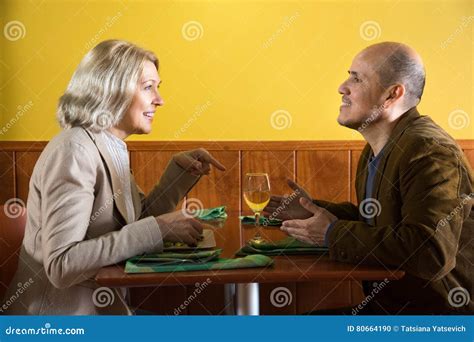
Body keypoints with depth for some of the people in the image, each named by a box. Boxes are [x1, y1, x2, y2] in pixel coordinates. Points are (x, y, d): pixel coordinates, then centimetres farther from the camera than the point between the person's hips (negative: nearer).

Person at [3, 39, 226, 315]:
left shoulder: (111, 147, 7)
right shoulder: (74, 150, -19)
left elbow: (139, 220, 13)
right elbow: (62, 264, -27)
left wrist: (180, 168, 1)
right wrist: (158, 228, -28)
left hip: (100, 304, 8)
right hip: (62, 312, -8)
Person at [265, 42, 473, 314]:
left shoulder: (430, 152, -21)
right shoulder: (376, 150, 11)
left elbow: (431, 253, -32)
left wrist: (333, 234, -23)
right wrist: (314, 211, 6)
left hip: (435, 309, -8)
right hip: (385, 302, 8)